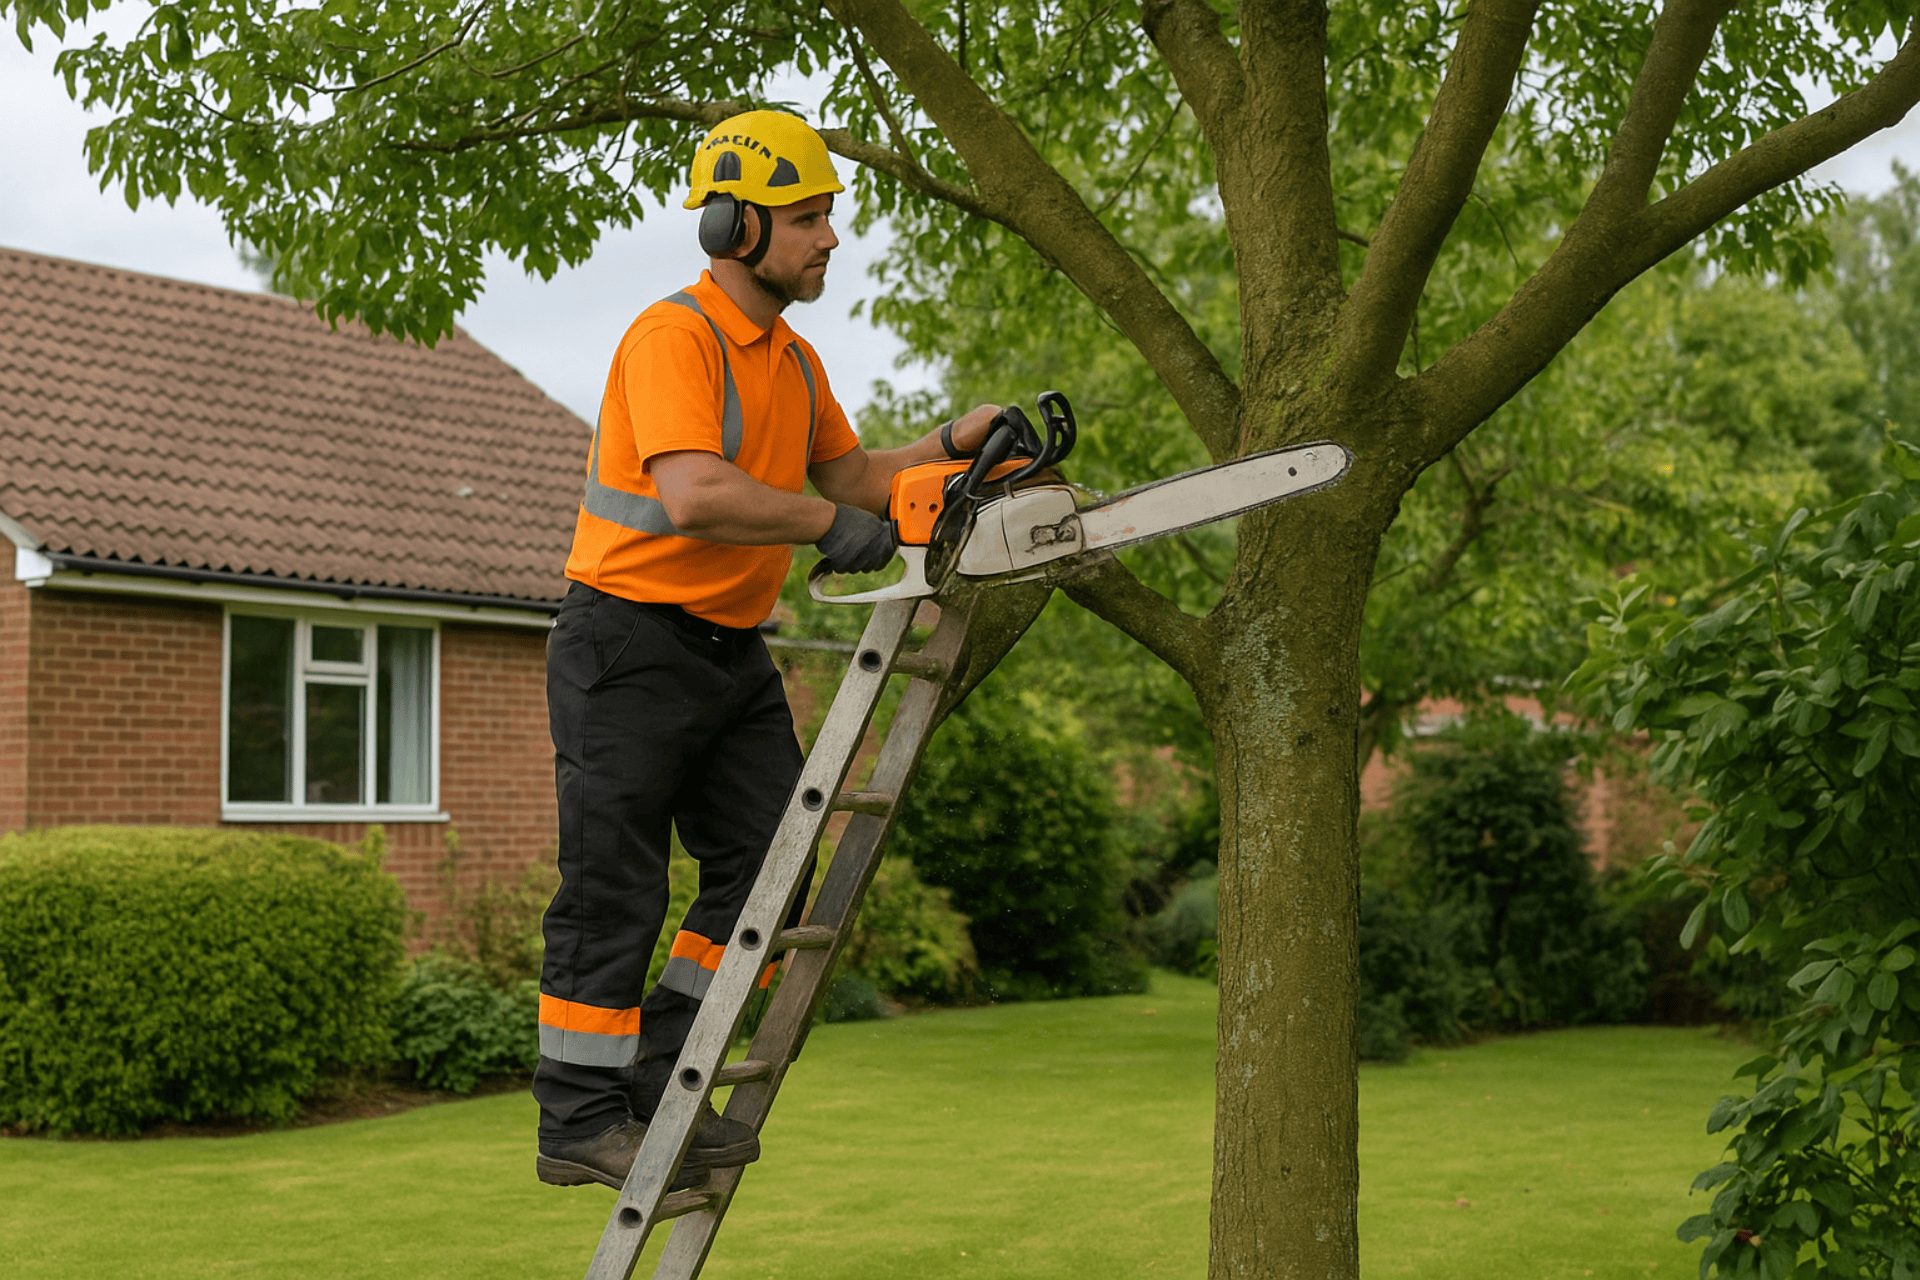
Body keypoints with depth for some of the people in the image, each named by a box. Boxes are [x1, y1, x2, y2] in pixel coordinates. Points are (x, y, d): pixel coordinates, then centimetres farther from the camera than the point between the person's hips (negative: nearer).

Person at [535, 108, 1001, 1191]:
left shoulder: (795, 360, 13)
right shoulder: (673, 338, -17)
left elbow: (848, 477, 22)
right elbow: (696, 497, -30)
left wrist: (951, 447, 7)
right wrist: (831, 524, -22)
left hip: (732, 654, 9)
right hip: (631, 647, -9)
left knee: (771, 867, 5)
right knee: (613, 891, -3)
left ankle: (653, 1088, 14)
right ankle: (581, 1122, 7)